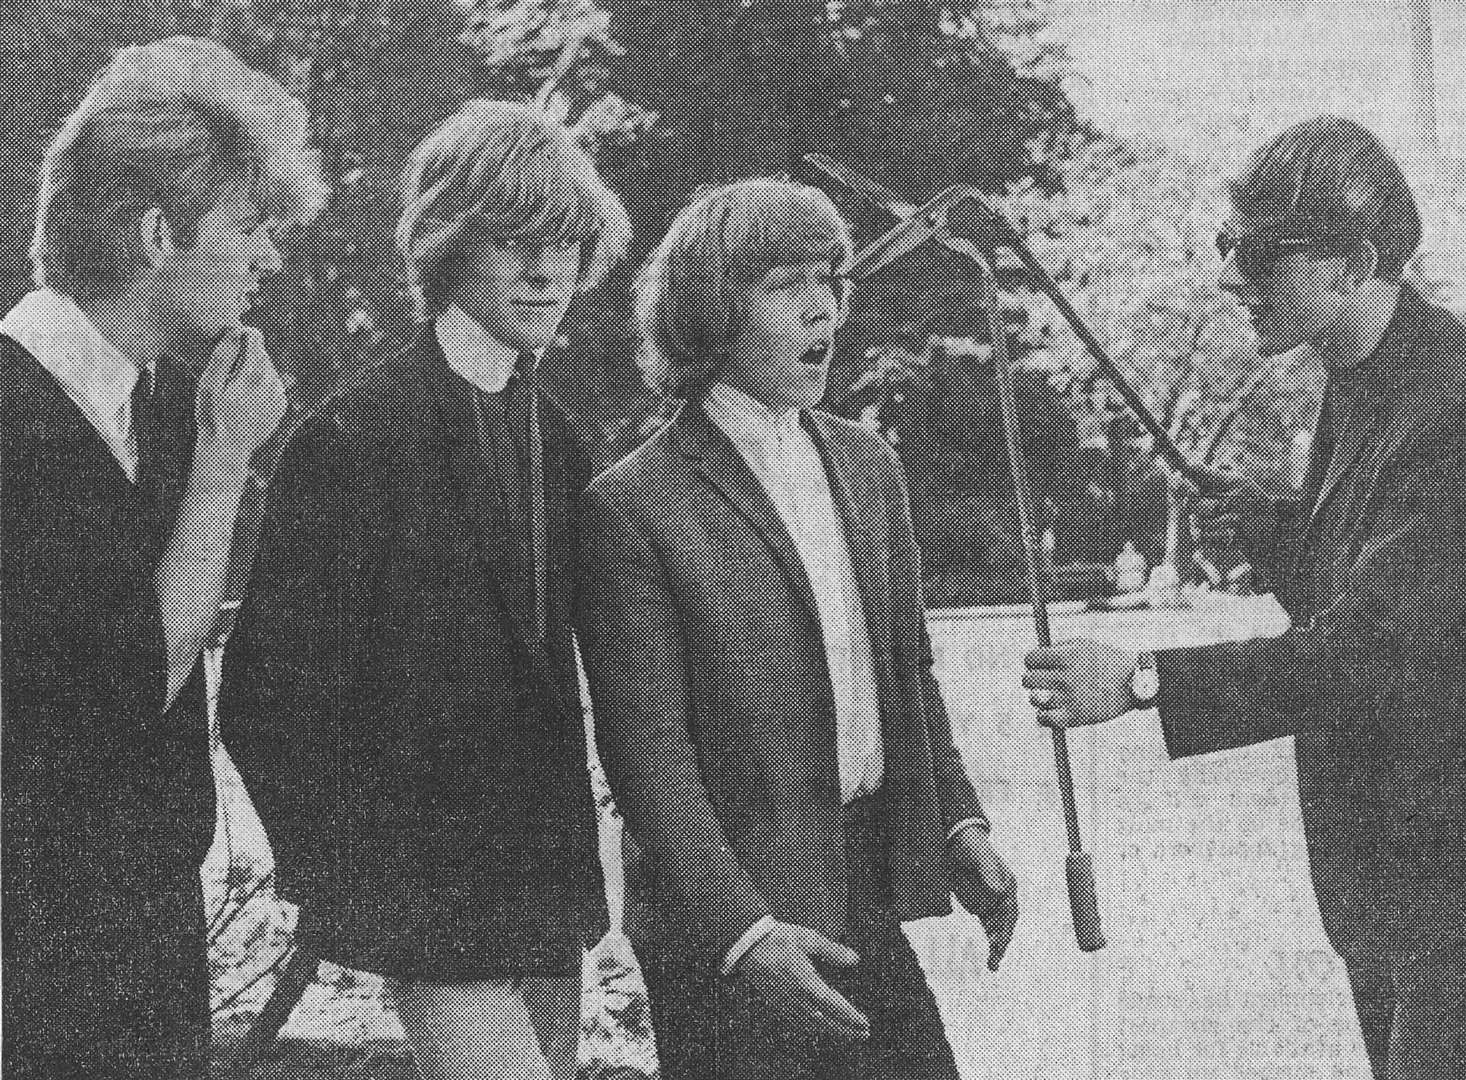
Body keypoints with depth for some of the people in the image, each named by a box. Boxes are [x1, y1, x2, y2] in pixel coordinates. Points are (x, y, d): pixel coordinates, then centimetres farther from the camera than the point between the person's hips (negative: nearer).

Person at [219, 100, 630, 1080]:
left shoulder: (557, 436, 11)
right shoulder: (360, 437, -13)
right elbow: (270, 694, -12)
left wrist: (568, 863, 12)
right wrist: (339, 875, -10)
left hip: (546, 889, 8)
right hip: (429, 889, -7)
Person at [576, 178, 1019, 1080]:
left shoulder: (867, 464, 11)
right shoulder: (634, 506, -10)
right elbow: (648, 753, -13)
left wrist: (958, 820, 5)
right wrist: (740, 931, -20)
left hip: (868, 903, 6)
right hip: (726, 916, -6)